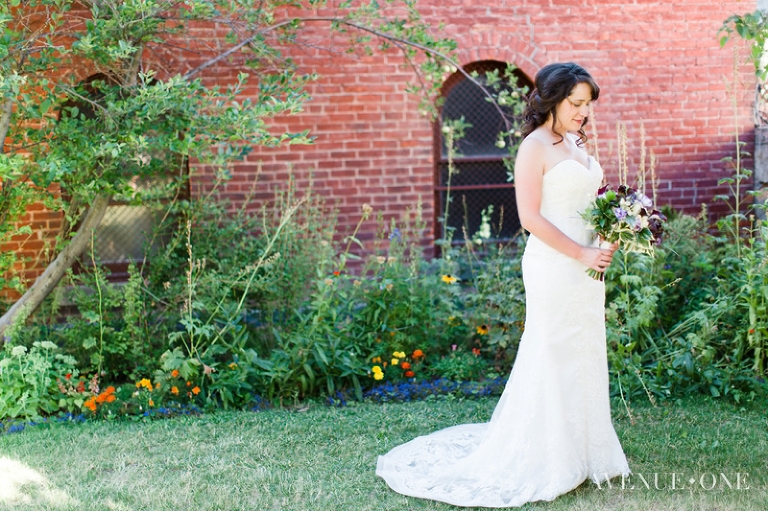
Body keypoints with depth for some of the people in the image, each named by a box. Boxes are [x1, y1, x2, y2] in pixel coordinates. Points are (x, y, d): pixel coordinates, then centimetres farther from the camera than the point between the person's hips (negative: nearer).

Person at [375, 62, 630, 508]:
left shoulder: (577, 144, 14)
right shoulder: (535, 147, -11)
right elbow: (530, 216, -17)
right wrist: (581, 254, -16)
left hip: (586, 268, 8)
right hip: (553, 267, -8)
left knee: (585, 357, 13)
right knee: (552, 358, -2)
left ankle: (582, 451, 25)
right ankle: (543, 462, 8)